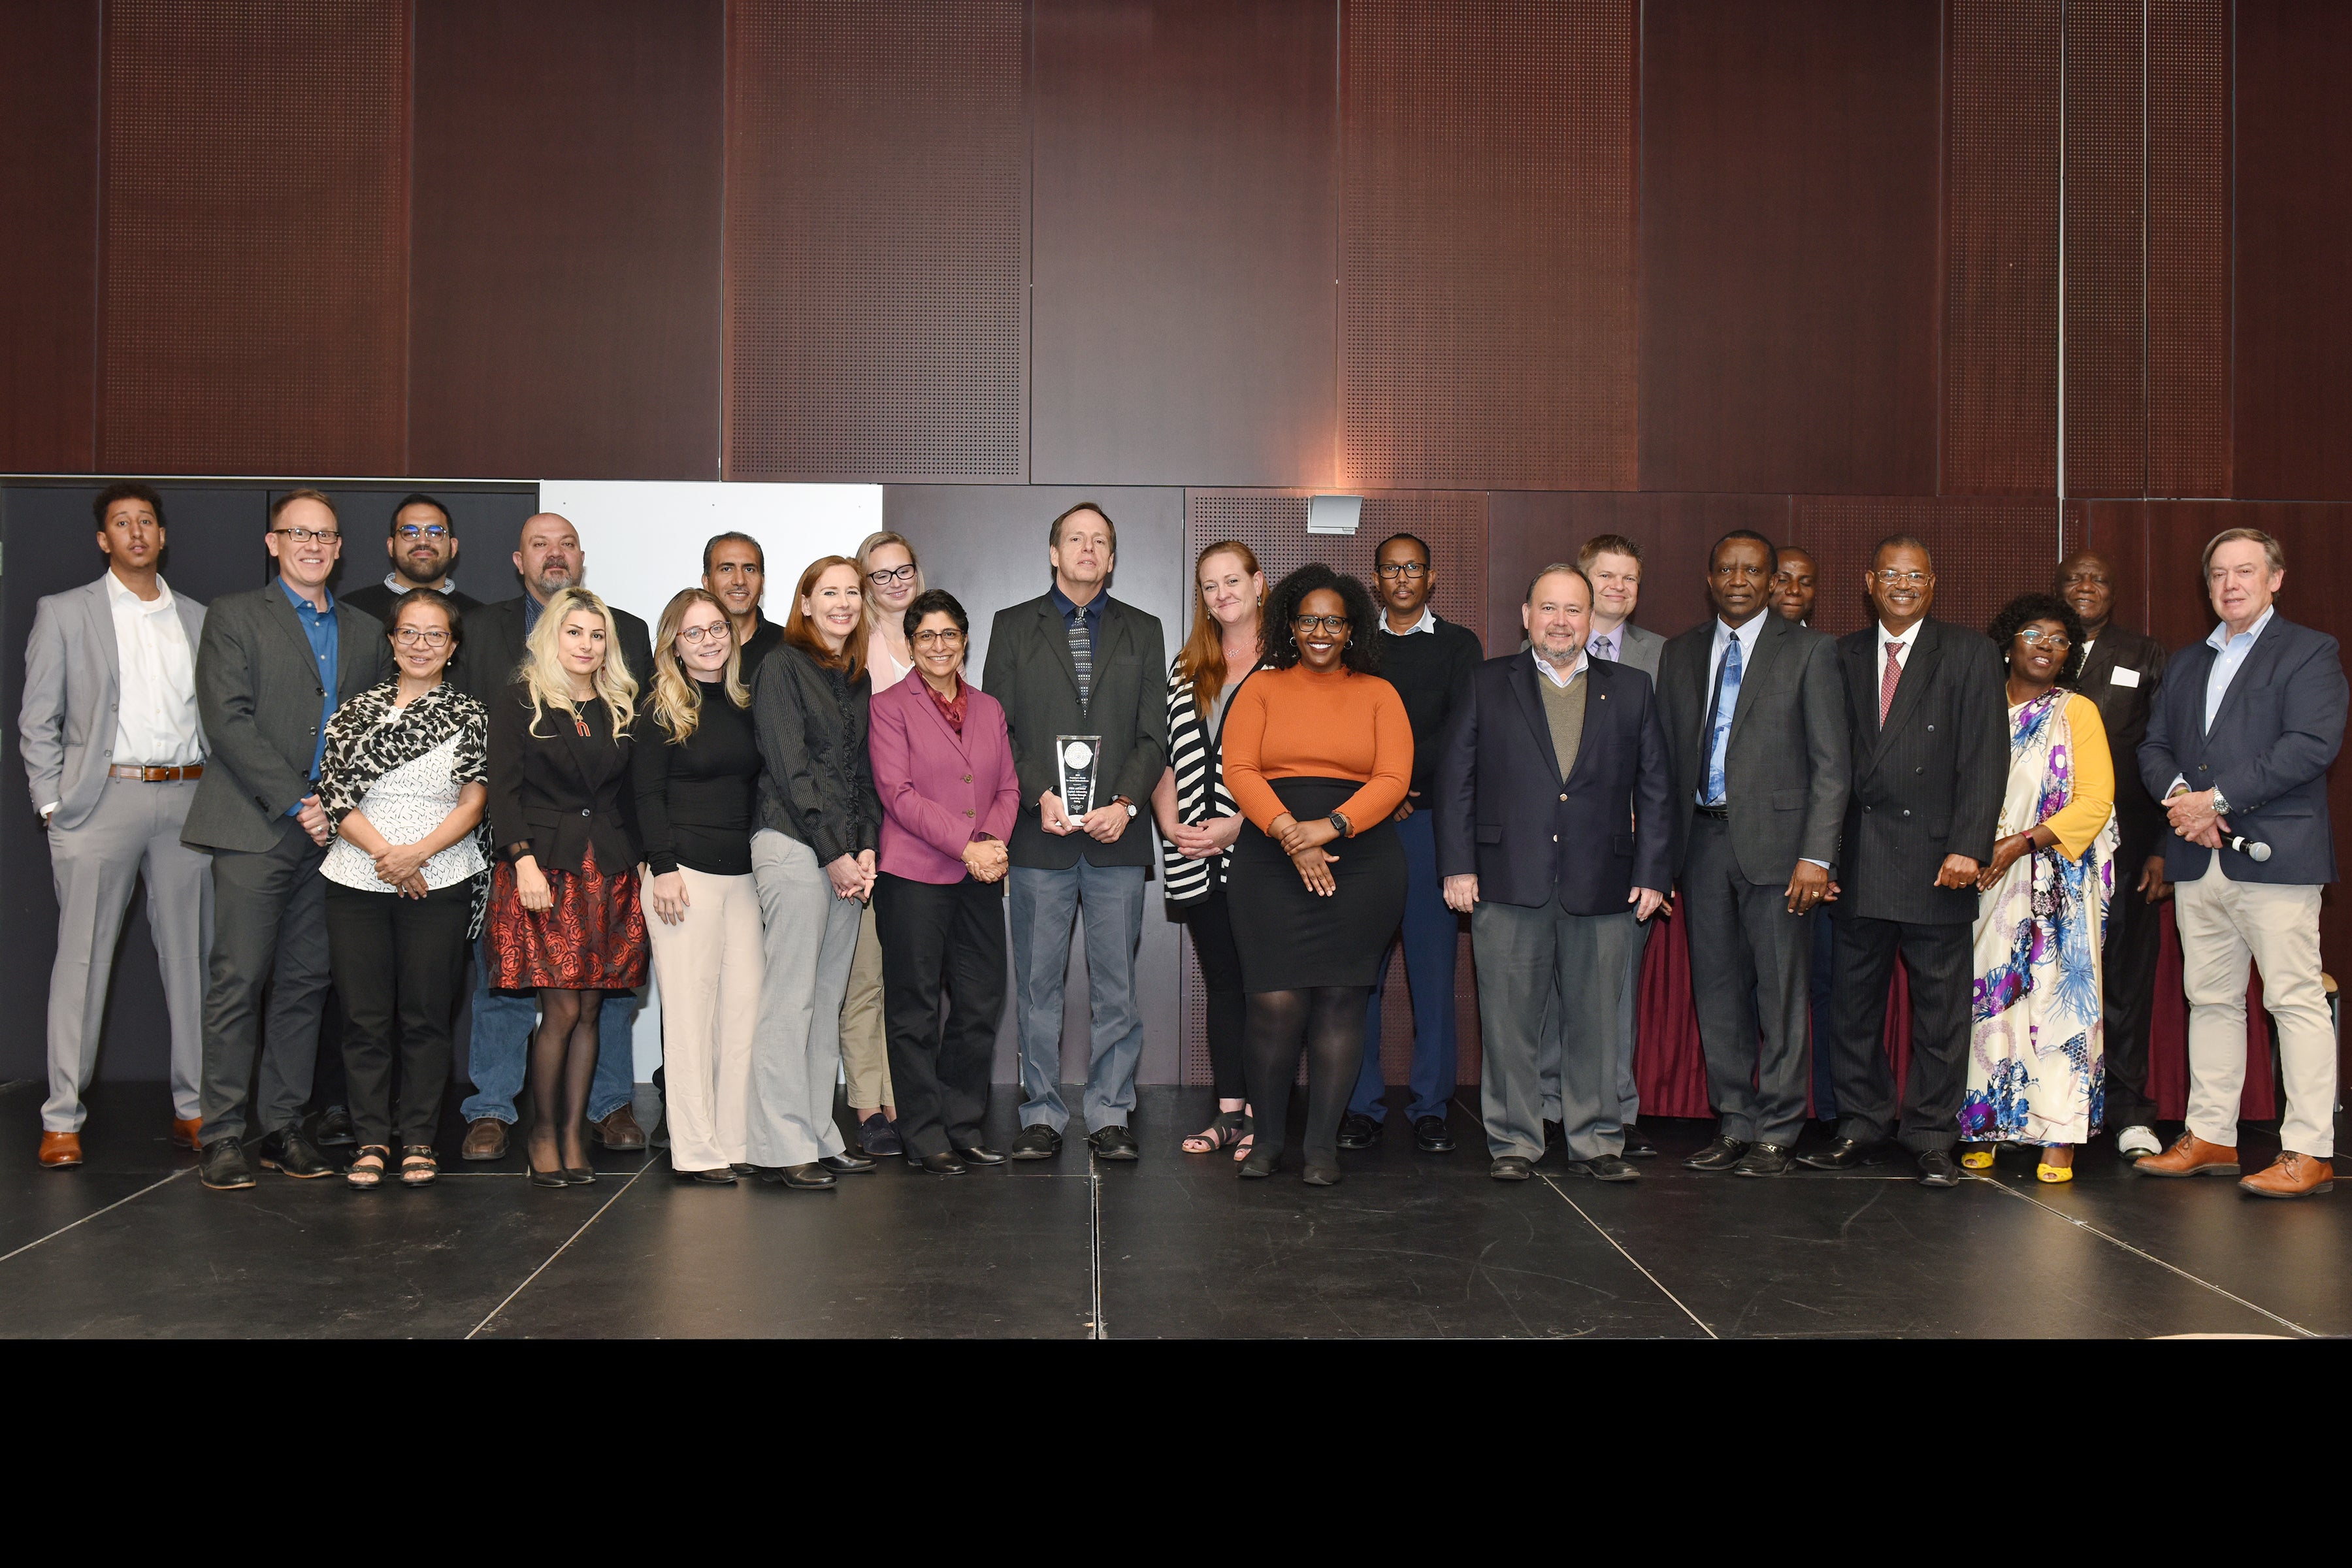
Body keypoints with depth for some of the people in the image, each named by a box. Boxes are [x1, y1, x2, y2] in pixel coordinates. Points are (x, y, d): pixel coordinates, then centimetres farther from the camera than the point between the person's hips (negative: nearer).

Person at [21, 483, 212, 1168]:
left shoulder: (198, 620, 14)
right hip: (102, 799, -3)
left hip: (187, 798, 3)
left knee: (191, 956, 6)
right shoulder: (65, 613, 6)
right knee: (82, 958, -2)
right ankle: (62, 1119, 4)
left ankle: (195, 1106, 14)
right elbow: (37, 720, 3)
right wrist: (52, 803, -5)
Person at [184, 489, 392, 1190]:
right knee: (238, 981, -6)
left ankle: (283, 1126, 13)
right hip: (254, 827, -4)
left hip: (331, 832, 4)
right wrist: (297, 801, -12)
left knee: (305, 985, 6)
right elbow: (228, 720, -7)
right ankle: (223, 1136, 0)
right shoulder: (234, 617, 4)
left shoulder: (366, 633, 17)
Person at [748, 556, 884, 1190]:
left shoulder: (859, 678, 17)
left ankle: (820, 1137, 14)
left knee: (828, 998, 9)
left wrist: (866, 850, 2)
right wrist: (833, 854, -12)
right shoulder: (783, 666, -3)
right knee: (791, 997, -6)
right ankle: (783, 1148, -2)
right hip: (793, 844, -7)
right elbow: (789, 767, -10)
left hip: (847, 855, 7)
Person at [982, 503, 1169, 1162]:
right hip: (1039, 834, 0)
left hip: (1117, 834, 1)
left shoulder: (1143, 631, 13)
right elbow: (998, 728, 4)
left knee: (1116, 984, 3)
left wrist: (1125, 802, -8)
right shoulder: (1014, 627, 10)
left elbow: (1154, 733, 7)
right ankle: (1042, 1115, 12)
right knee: (1038, 984, 3)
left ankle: (1110, 1115, 11)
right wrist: (1040, 797, -10)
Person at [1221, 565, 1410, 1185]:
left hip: (1359, 857, 1)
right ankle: (1267, 1137, 9)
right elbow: (1238, 769, 0)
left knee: (1340, 996, 0)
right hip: (1272, 859, 0)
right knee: (1275, 999, -7)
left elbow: (1393, 778, 0)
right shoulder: (1262, 688, 12)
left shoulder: (1378, 694, 11)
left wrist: (1330, 826, -14)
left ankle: (1323, 1145, 8)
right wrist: (1289, 833, -14)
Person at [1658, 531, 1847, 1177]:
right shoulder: (1680, 653, 13)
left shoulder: (1809, 652, 1)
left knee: (1781, 992, 0)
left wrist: (1816, 856, -13)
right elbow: (1668, 755, 13)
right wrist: (1663, 855, 6)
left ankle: (1777, 1132, 10)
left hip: (1775, 840, -4)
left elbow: (1832, 763, -4)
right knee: (1716, 991, 9)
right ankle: (1734, 1125, 20)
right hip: (1703, 839, 4)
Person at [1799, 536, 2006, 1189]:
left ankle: (1932, 1140, 13)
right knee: (1852, 1004, 8)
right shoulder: (1843, 656, 12)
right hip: (1858, 860, 3)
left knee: (1939, 1007, 3)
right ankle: (1862, 1129, 21)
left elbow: (1984, 760, -4)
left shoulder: (1969, 655, 3)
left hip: (1934, 859, -3)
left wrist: (1967, 847, -14)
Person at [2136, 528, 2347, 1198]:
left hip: (2273, 856, -6)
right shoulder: (2184, 663, 21)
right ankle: (2210, 1138, 18)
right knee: (2210, 1000, 11)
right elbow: (2154, 747, 15)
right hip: (2197, 862, 6)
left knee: (2297, 1000, -5)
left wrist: (2218, 798, -15)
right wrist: (2178, 795, -7)